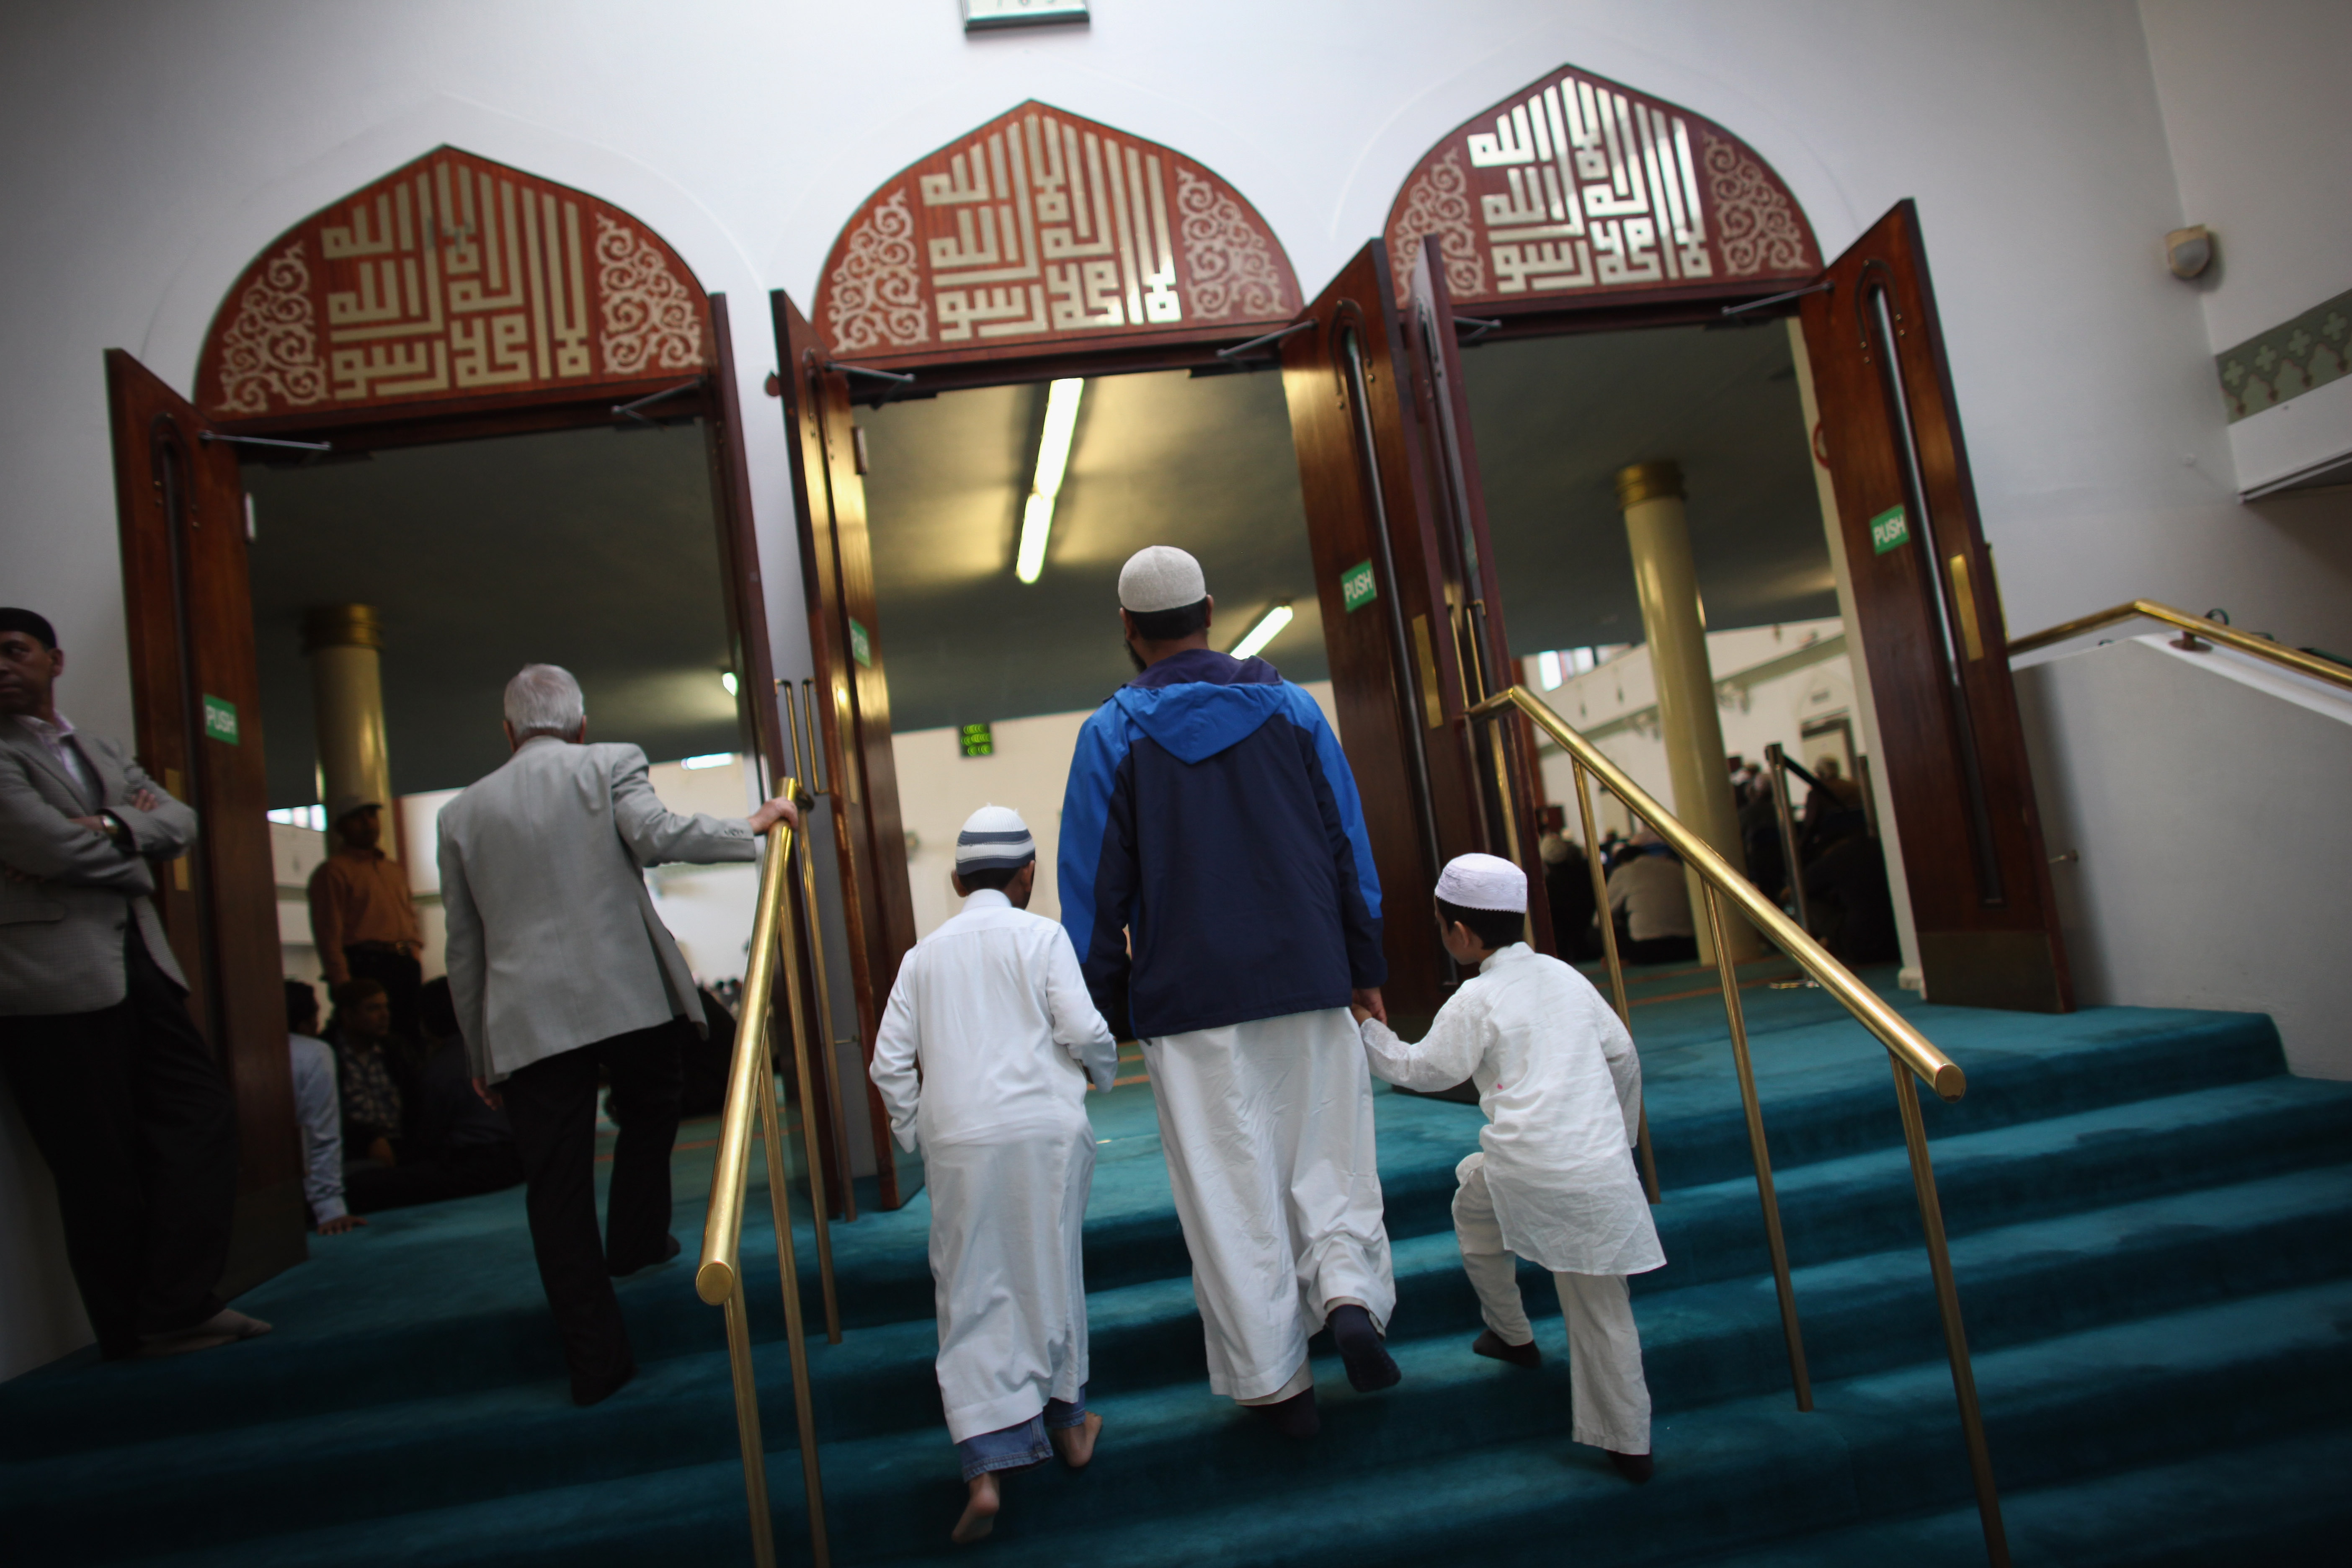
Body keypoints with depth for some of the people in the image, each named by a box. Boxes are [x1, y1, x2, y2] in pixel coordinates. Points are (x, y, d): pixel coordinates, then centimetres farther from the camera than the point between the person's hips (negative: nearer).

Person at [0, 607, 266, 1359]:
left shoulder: (104, 753, 20)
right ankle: (131, 1336, 14)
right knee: (102, 1167, 1)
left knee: (200, 1115, 4)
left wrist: (115, 827, -10)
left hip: (136, 961, 7)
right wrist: (135, 841, 2)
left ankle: (178, 1308, 13)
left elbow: (181, 821, 9)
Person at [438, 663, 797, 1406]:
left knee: (557, 1191, 6)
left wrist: (479, 1056, 20)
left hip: (528, 1019, 2)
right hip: (627, 994, -2)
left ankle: (594, 1358, 10)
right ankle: (636, 1239, 29)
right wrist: (752, 826, -3)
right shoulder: (609, 764, 4)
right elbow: (657, 836, -16)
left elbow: (464, 948, 15)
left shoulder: (462, 812, 14)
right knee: (650, 1114, 28)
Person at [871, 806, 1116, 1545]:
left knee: (974, 1296, 6)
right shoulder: (1040, 936, 1)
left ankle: (986, 1470, -2)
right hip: (1043, 1129, -1)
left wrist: (915, 1136, 17)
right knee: (1051, 1275, 15)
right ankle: (1067, 1423, 32)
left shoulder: (925, 953, 10)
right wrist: (1103, 1070, 14)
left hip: (957, 1140, 1)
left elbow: (889, 1062, 6)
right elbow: (1083, 1031, -7)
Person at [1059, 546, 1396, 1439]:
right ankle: (1350, 1294, -3)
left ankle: (1275, 1380, 13)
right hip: (1308, 981, 2)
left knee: (1229, 1180, 6)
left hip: (1189, 1000, -2)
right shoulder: (1290, 706, 4)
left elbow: (1094, 889, -3)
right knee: (1328, 1148, 16)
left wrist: (1101, 1012, 4)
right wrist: (1364, 968, 13)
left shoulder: (1114, 734, -3)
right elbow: (1349, 845, 6)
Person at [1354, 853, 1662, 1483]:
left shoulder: (1476, 1000, -3)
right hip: (1601, 1165, 5)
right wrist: (1621, 1136, 31)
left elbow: (1419, 1069, 4)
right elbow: (1622, 1054, 19)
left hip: (1526, 1165, -5)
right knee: (1601, 1308, 12)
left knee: (1471, 1202, 27)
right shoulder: (1566, 976, 13)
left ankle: (1511, 1334, 34)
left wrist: (1365, 1027, 18)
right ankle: (1628, 1444, 15)